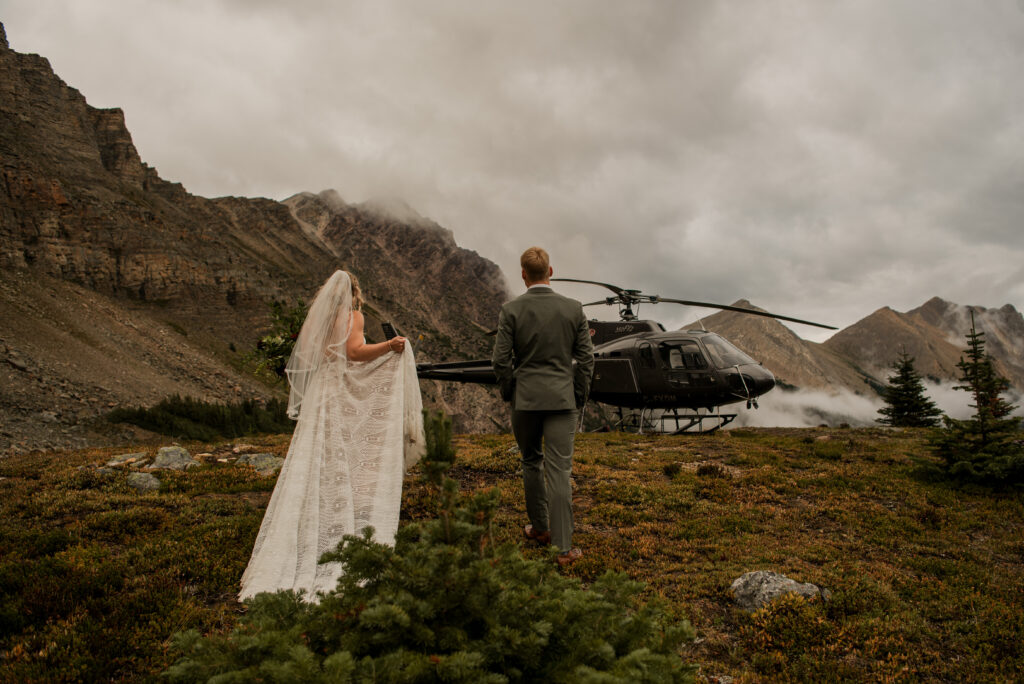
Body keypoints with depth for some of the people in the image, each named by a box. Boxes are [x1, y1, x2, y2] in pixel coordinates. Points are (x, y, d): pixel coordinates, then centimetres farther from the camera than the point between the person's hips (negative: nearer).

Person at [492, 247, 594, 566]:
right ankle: (562, 547, 0)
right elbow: (585, 358, 1)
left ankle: (540, 527, 32)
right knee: (560, 471, 0)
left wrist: (509, 393, 8)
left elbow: (501, 360, -7)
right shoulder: (573, 308, -1)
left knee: (531, 462, 19)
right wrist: (579, 396, 12)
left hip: (525, 398, 0)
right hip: (561, 399, 0)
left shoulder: (511, 310, -6)